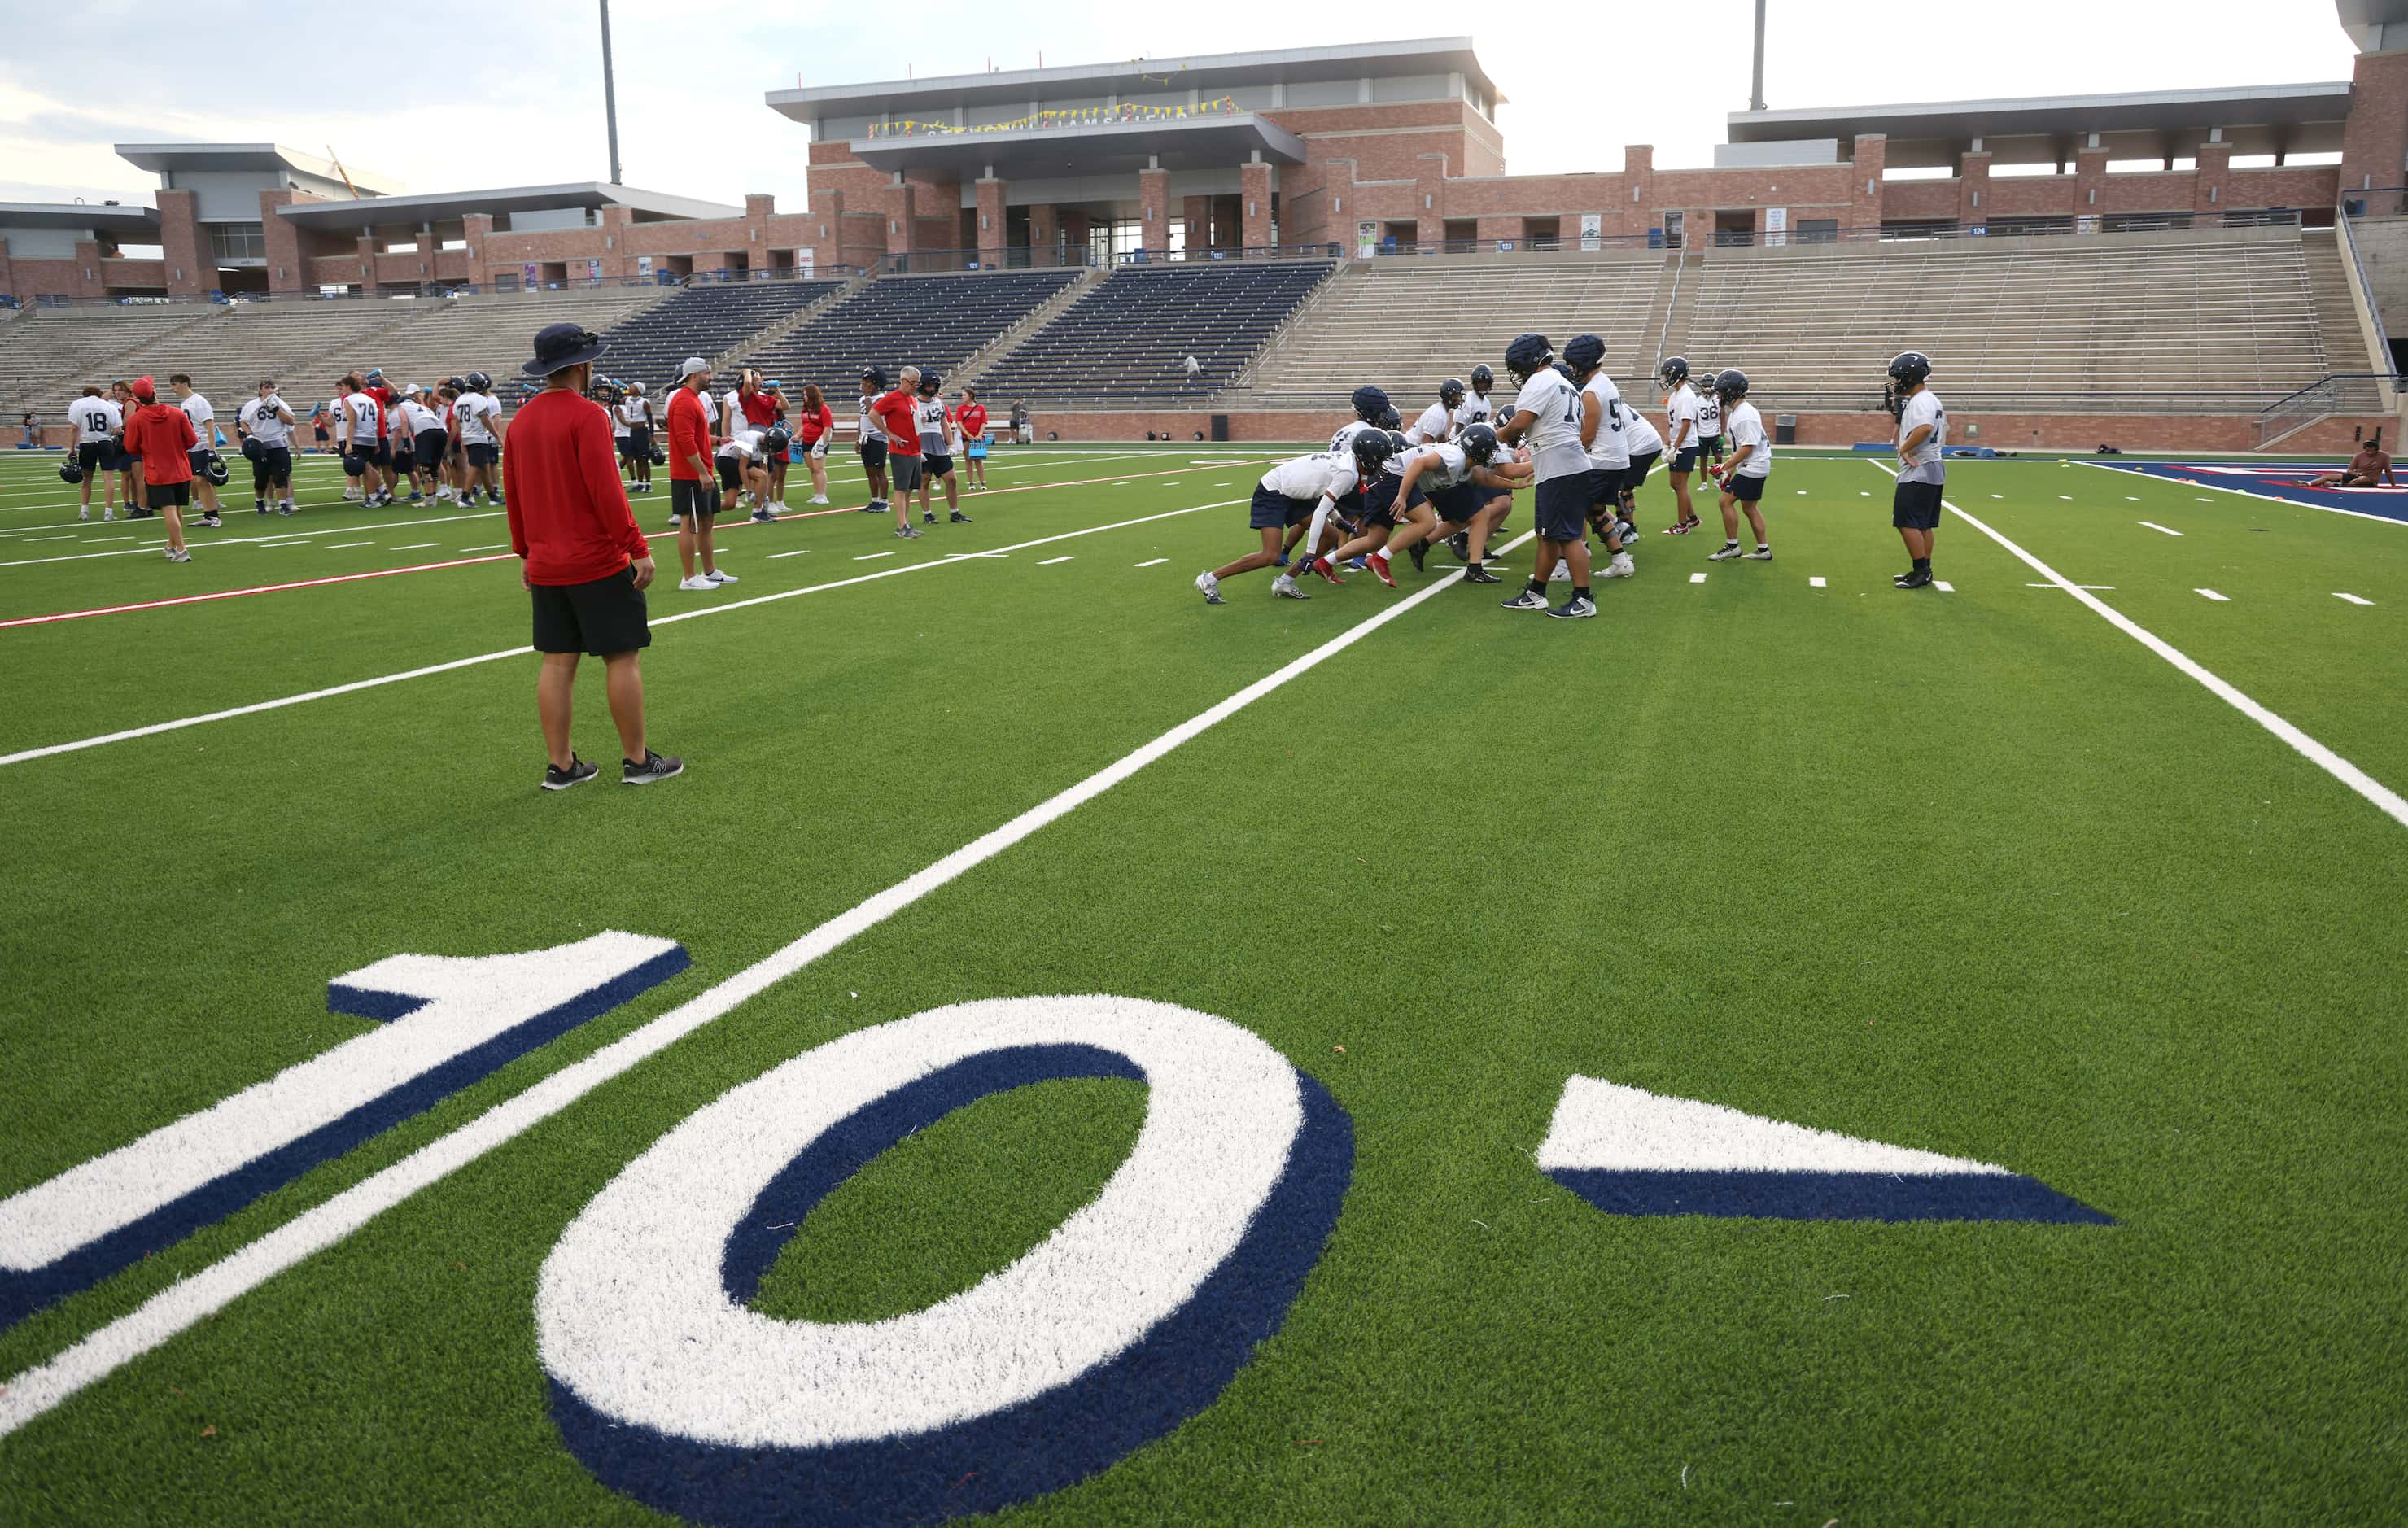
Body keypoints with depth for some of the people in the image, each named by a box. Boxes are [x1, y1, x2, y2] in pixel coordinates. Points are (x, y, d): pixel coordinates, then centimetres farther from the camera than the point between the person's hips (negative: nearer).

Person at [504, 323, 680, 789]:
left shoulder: (522, 419, 9)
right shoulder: (587, 415, -13)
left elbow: (512, 491, 14)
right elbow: (606, 491, -19)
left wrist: (525, 552, 23)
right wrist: (638, 548, -14)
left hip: (544, 566, 7)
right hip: (599, 564, -7)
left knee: (557, 662, 10)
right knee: (623, 656, 2)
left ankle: (560, 764, 14)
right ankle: (637, 760, 8)